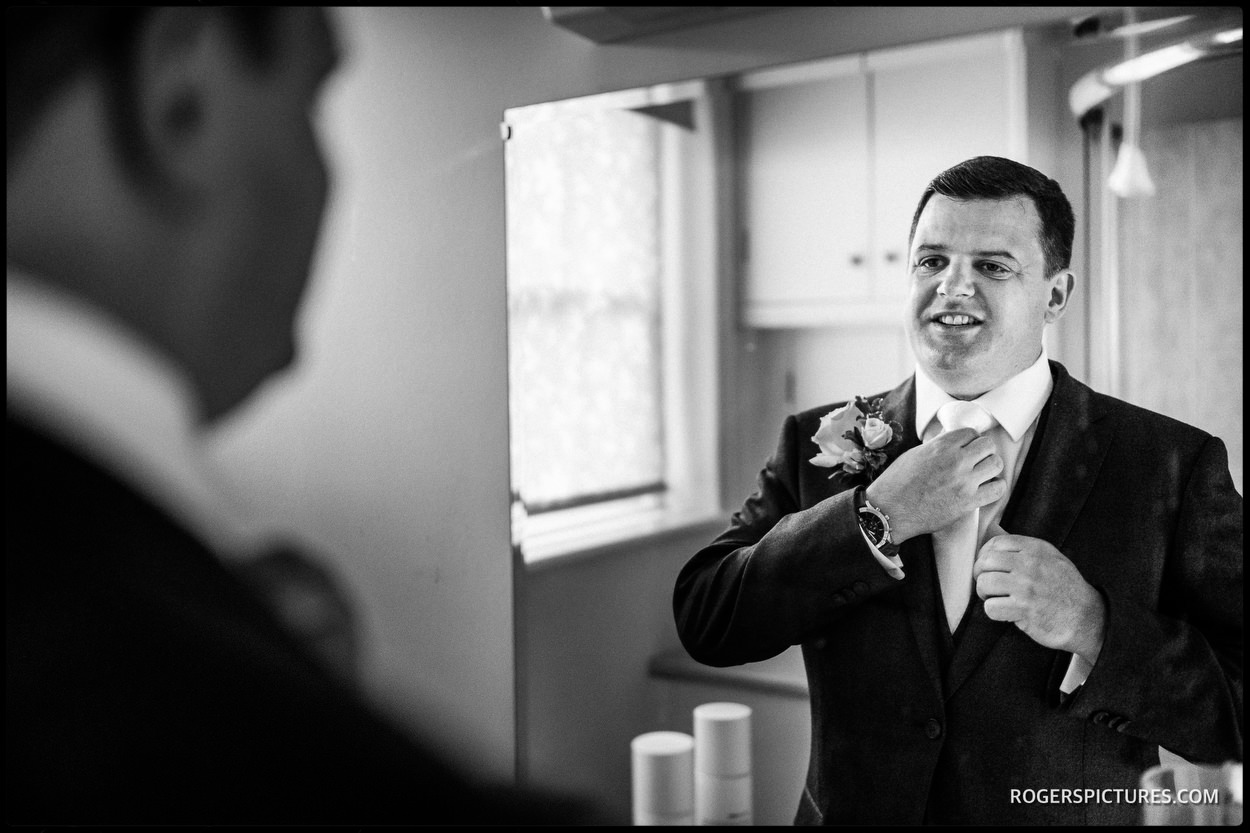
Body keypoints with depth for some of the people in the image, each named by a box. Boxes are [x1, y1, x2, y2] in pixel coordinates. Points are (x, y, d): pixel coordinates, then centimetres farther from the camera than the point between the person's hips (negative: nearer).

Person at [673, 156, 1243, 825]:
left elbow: (1233, 713, -12)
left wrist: (1094, 627, -28)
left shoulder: (1174, 464, -12)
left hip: (1070, 814, -1)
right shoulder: (819, 443, -8)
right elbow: (702, 622, -16)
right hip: (851, 810, 2)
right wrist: (879, 517, -24)